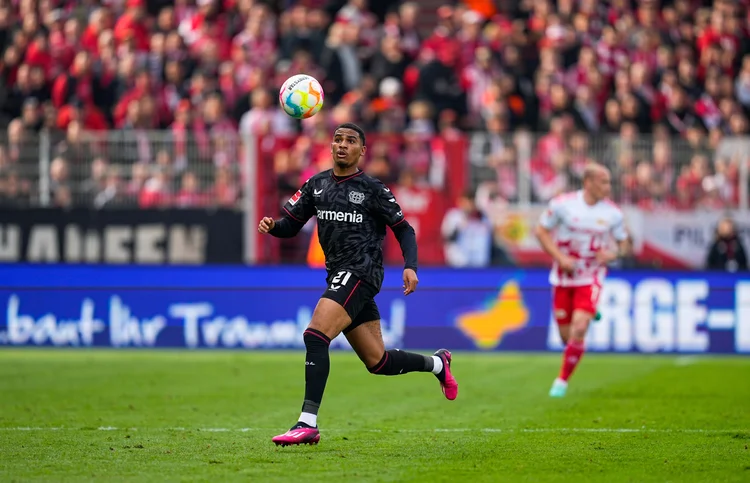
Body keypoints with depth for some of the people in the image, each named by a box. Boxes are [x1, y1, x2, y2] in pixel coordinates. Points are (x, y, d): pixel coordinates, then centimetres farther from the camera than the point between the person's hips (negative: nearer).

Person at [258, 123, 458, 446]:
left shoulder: (372, 189, -1)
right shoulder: (316, 185, 14)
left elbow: (403, 229, 4)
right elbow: (291, 225, 14)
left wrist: (410, 266, -11)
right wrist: (271, 226, -8)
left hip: (360, 272, -7)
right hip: (339, 275, 7)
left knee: (315, 336, -24)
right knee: (377, 362, 12)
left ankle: (308, 424, -26)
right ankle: (437, 364, 38)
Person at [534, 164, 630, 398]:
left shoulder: (613, 213, -4)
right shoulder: (562, 203, -10)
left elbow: (623, 242, 10)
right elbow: (541, 231, -1)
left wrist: (614, 254, -13)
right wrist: (560, 258, -13)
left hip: (591, 279, 0)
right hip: (563, 278, 0)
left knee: (579, 328, -19)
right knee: (566, 335, 6)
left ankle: (562, 380, -4)